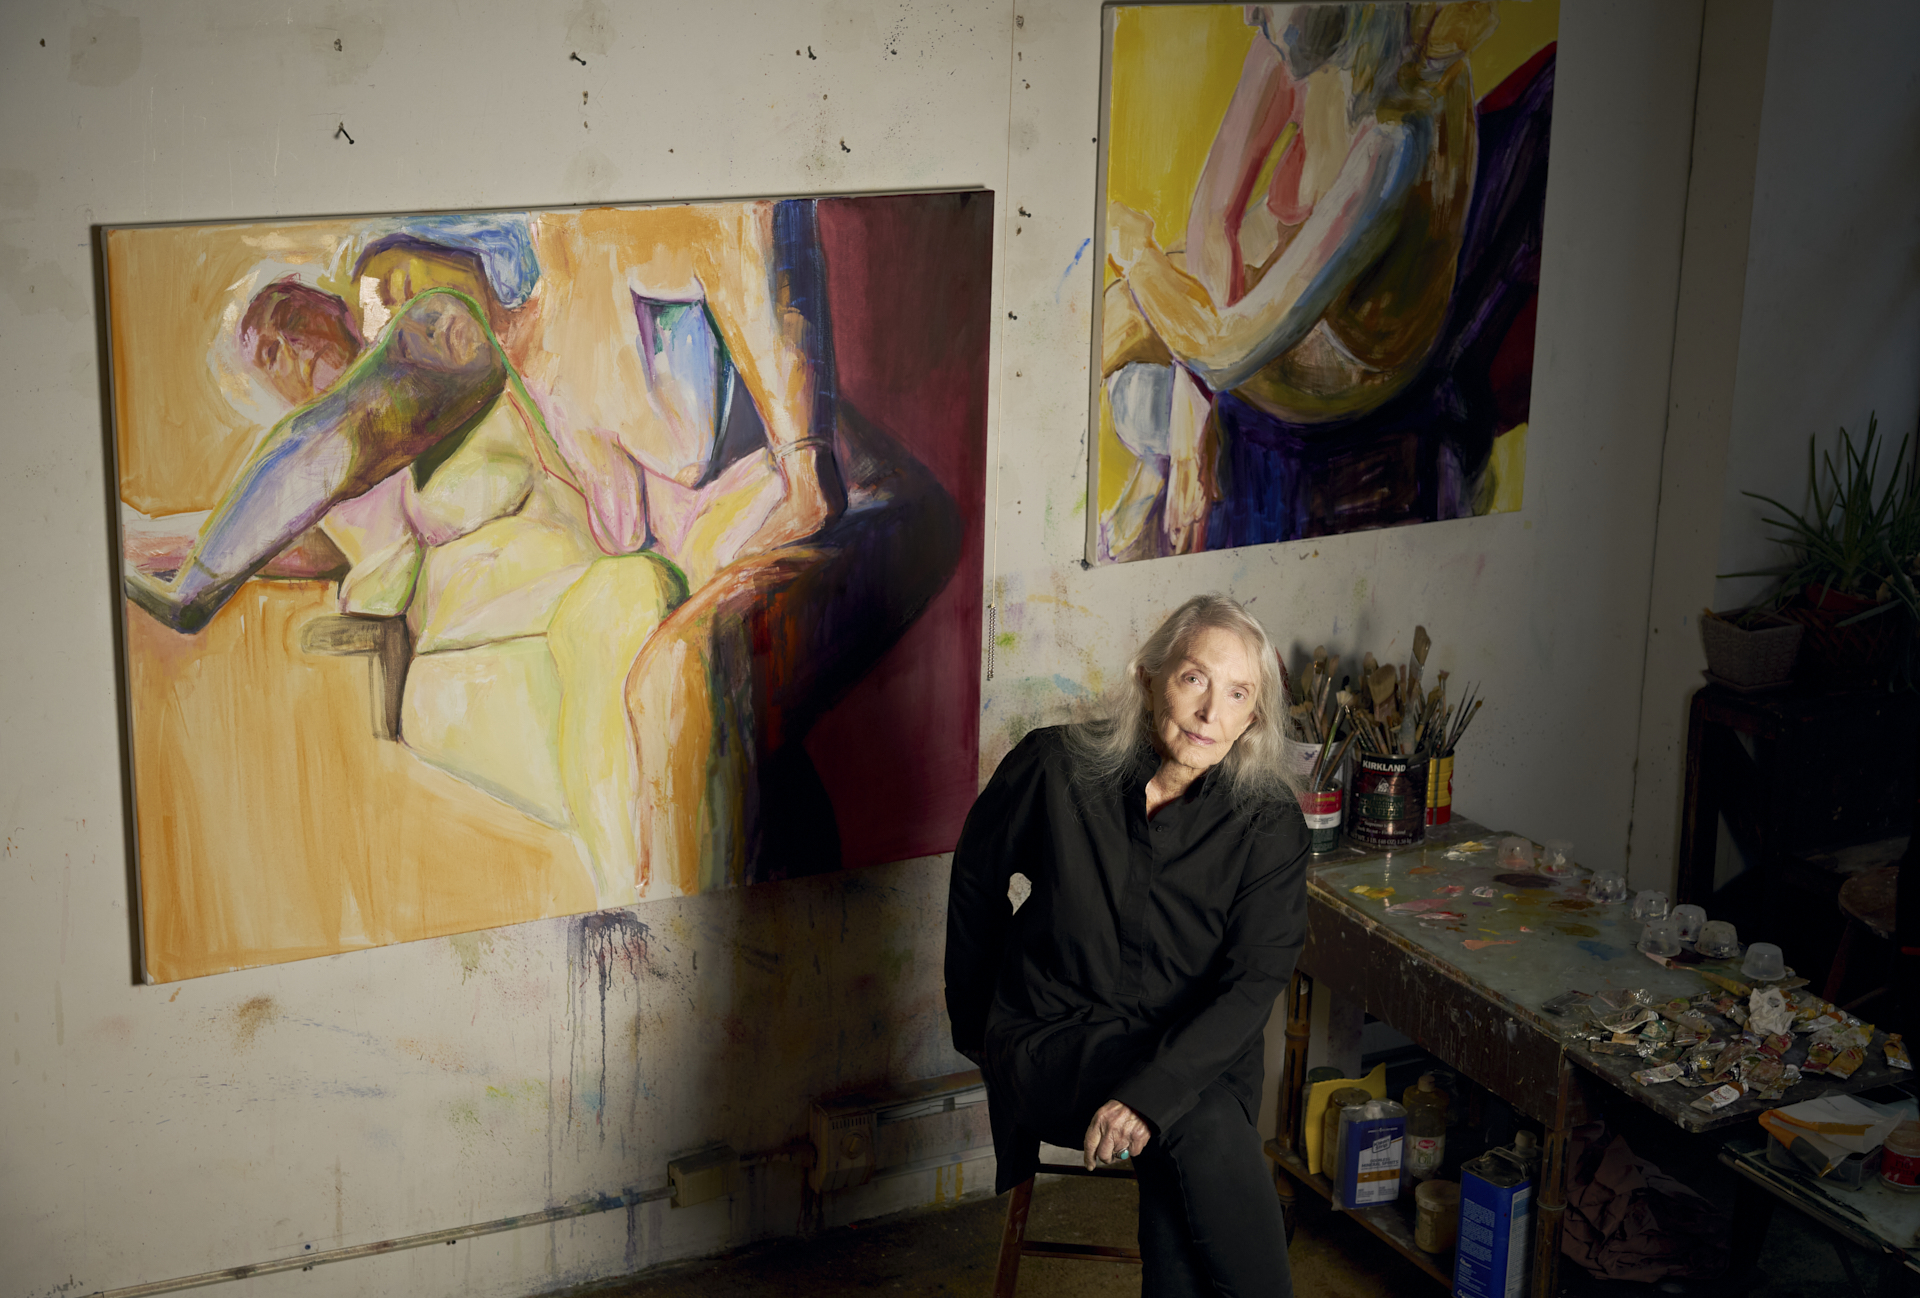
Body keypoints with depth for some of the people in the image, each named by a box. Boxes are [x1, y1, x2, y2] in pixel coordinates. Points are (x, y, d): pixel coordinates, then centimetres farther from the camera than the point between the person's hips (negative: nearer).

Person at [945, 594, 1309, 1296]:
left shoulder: (1269, 822, -7)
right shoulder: (1057, 768, -8)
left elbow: (1253, 982, -13)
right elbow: (977, 875, 10)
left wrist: (1151, 1090, -28)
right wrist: (978, 1023, 17)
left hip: (1194, 1049, 1)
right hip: (1052, 1040, -1)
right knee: (1205, 1128, -31)